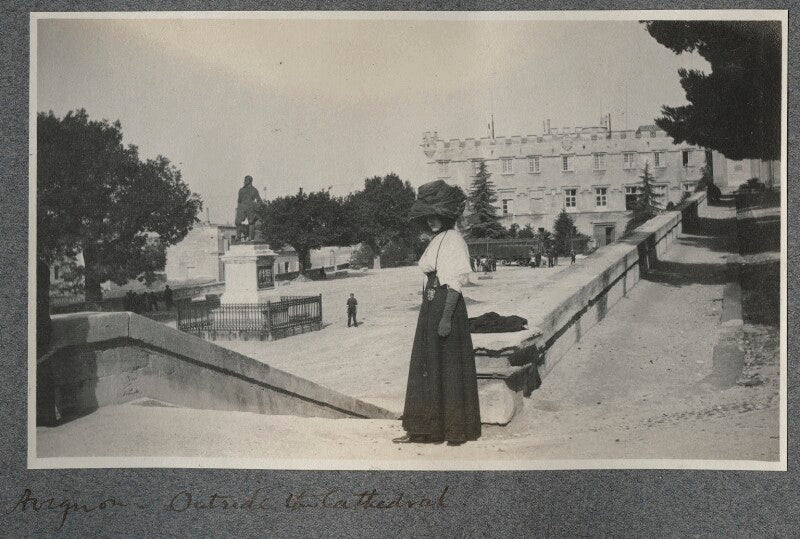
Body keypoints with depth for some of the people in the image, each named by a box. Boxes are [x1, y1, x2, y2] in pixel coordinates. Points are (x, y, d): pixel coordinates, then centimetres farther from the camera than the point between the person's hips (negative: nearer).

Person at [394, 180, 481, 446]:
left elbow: (455, 282, -18)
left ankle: (456, 430, 6)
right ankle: (424, 429, 18)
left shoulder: (453, 239, -12)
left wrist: (446, 317, -24)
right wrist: (434, 315, 19)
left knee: (449, 368, -3)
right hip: (431, 308, 10)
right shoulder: (437, 240, 17)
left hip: (446, 307, -10)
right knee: (426, 367, 11)